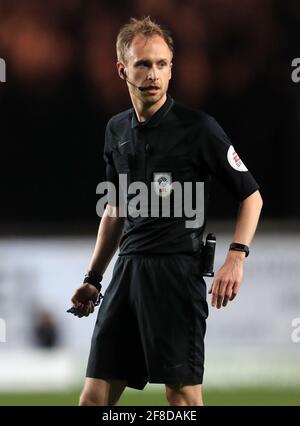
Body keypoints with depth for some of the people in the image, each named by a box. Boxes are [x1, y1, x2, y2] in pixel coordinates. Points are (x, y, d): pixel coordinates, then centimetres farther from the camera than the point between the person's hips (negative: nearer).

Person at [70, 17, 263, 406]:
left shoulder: (198, 127, -5)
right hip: (128, 268, 6)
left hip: (178, 269, -6)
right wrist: (93, 278, 22)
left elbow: (251, 196, 0)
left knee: (183, 393, -5)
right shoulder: (117, 130, 13)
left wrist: (236, 258, -13)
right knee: (95, 395, 2)